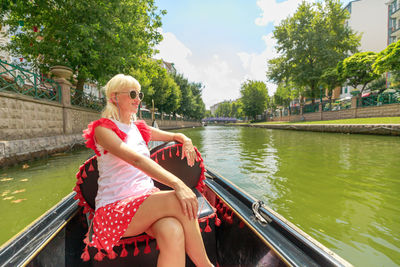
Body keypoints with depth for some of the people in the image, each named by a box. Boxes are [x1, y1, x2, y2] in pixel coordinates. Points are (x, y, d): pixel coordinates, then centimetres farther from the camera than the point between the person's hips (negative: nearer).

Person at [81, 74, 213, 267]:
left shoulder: (138, 128, 14)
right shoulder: (103, 129, -5)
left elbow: (173, 136, 26)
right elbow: (136, 159, -24)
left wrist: (185, 139, 1)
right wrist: (177, 184, -34)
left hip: (146, 199, 5)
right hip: (114, 209, -4)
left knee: (173, 232, -29)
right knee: (180, 201, -28)